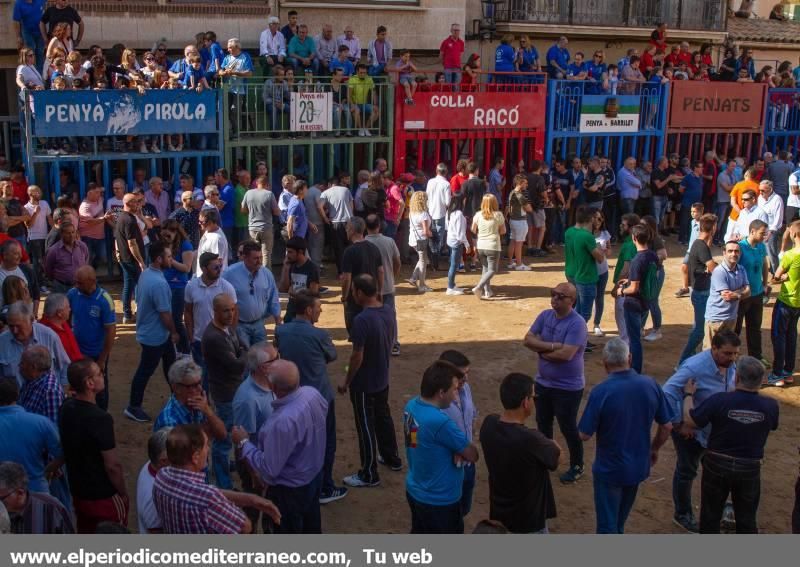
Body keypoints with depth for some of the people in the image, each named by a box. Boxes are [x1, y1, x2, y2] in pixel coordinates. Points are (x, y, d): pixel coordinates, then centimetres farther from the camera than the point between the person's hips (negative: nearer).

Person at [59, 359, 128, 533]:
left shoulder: (66, 409, -5)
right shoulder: (100, 419, -28)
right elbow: (112, 465, -23)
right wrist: (124, 494, -8)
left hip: (78, 492, 7)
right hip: (104, 497, -7)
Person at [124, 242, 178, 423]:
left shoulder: (146, 273, -1)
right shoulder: (159, 283, -31)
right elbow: (165, 314, -25)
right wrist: (174, 332, -8)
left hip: (149, 330, 9)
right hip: (155, 335, -9)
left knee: (170, 362, 23)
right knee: (145, 371, 5)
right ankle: (133, 407, 19)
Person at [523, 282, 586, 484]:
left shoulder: (577, 323, -22)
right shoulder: (545, 315, -1)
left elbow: (566, 354, -29)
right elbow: (528, 340, -7)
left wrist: (542, 352, -13)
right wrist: (552, 346, -21)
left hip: (568, 387, -7)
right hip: (543, 382, 7)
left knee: (568, 428, 7)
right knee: (543, 423, 21)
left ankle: (577, 466, 26)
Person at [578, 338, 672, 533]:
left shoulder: (600, 392, -25)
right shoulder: (650, 385, -11)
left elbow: (585, 435, -19)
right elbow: (667, 426, -1)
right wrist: (654, 449, 16)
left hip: (609, 469, -5)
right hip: (639, 466, 5)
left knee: (607, 526, 11)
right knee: (619, 521, 28)